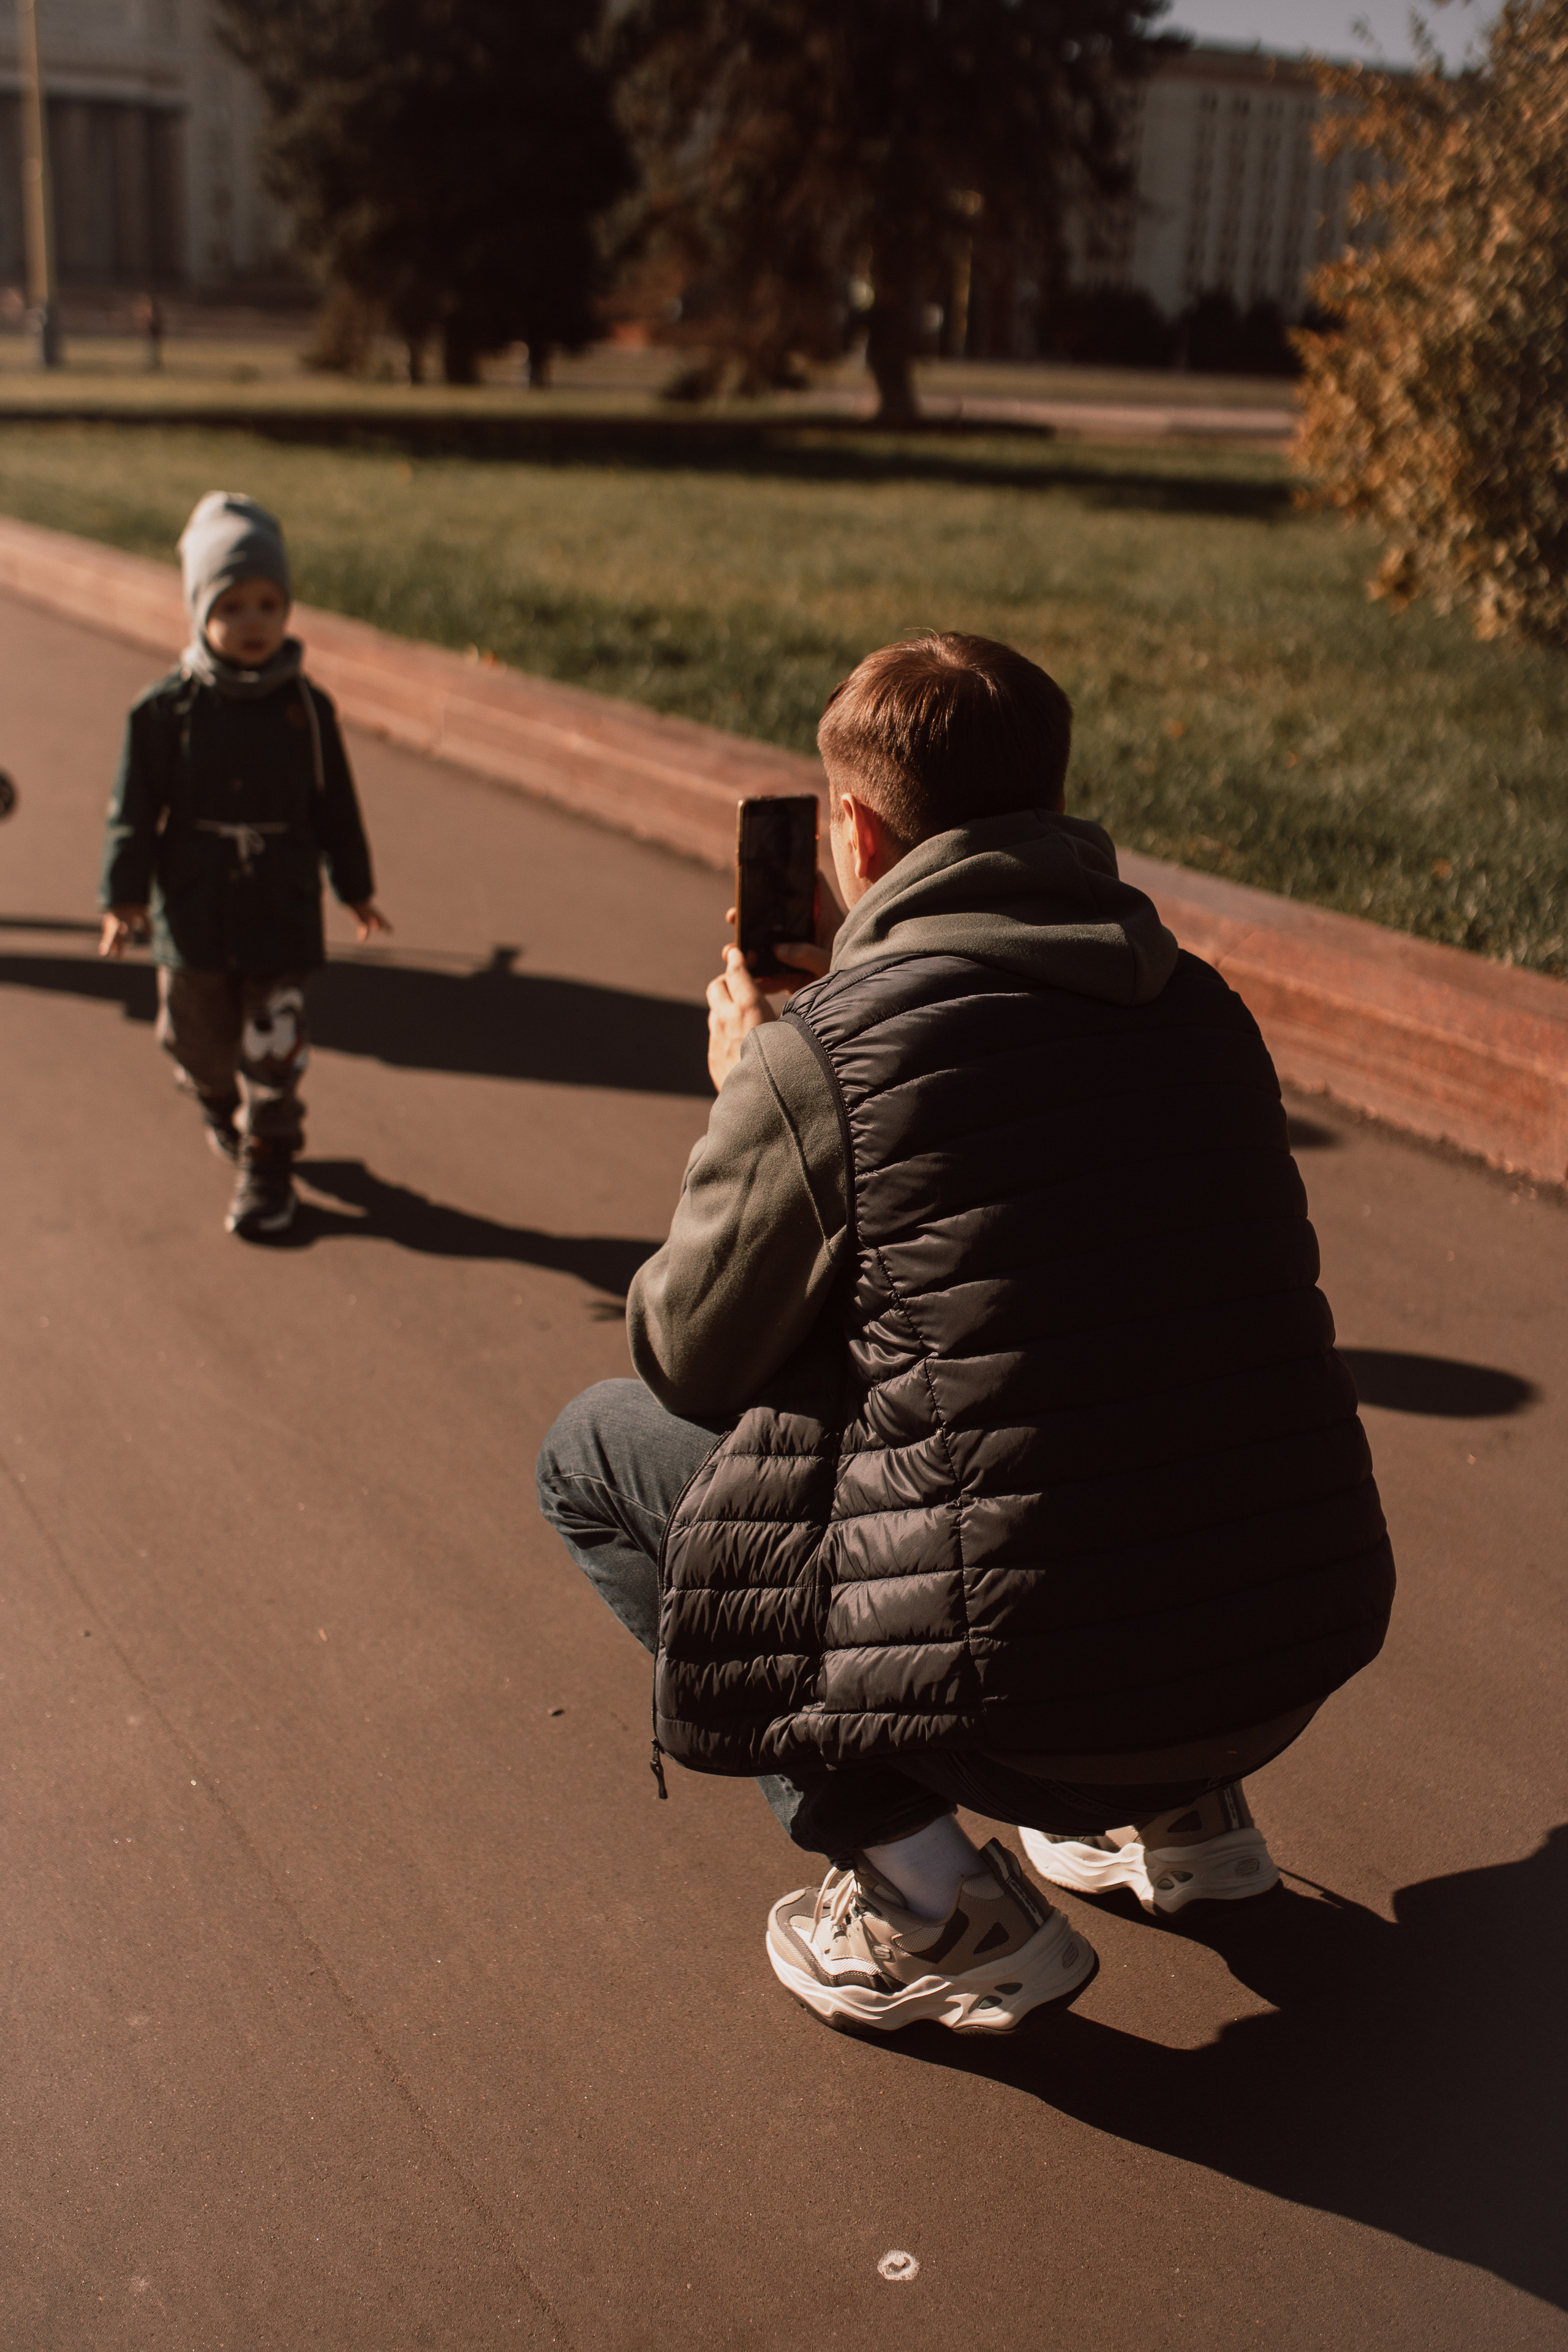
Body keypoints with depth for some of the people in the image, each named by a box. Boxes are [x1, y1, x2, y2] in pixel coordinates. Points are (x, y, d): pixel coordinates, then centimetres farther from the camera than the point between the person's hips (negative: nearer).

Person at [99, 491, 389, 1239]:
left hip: (282, 915, 0)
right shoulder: (164, 709, -6)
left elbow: (335, 807, 8)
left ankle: (267, 1161, 16)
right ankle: (219, 1105, 46)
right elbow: (133, 811, -2)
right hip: (193, 916, 0)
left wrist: (356, 889, 13)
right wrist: (124, 896, -8)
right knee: (199, 1037, 14)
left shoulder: (305, 707, -2)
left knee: (274, 1050, 1)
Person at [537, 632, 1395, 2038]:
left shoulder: (818, 1055, -13)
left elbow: (685, 1355, 2)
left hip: (1036, 1697, -6)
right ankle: (1179, 1813, 25)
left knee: (595, 1453, 12)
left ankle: (930, 1908, 7)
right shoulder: (1197, 1004, 5)